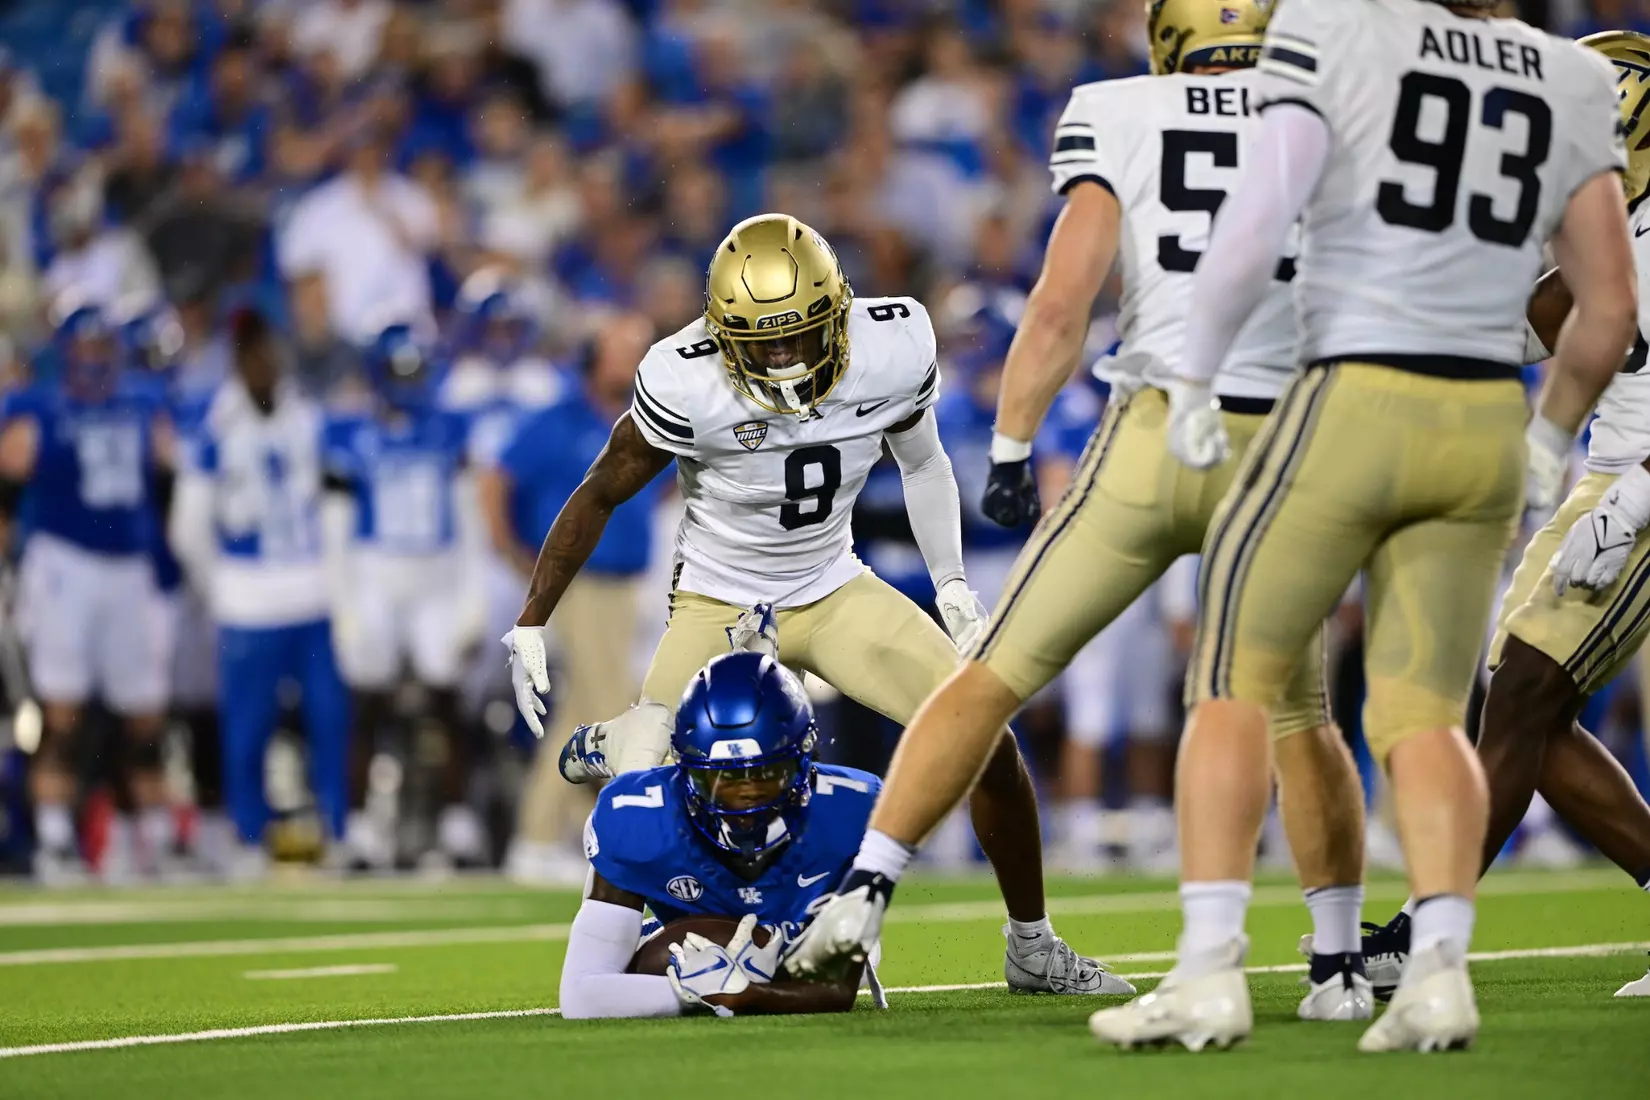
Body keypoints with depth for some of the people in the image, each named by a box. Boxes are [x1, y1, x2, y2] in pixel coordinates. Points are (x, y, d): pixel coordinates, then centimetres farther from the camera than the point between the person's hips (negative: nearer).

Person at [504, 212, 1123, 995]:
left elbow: (921, 464, 6)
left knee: (988, 743, -8)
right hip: (720, 602, -3)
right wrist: (529, 628, -9)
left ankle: (1033, 950, 13)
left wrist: (953, 587, 4)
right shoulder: (689, 383, -27)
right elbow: (600, 496, -12)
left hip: (835, 592, 3)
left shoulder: (892, 349, -17)